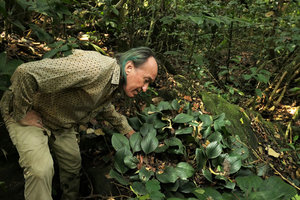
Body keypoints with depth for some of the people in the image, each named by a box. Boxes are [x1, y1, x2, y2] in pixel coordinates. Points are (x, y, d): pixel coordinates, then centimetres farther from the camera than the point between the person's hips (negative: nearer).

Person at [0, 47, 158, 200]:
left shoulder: (113, 83, -5)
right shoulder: (95, 67, -39)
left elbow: (106, 108, 19)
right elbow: (26, 73, -40)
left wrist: (128, 131, 14)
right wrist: (22, 114, -27)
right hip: (30, 114, -8)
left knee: (73, 164, 14)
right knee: (41, 169, -24)